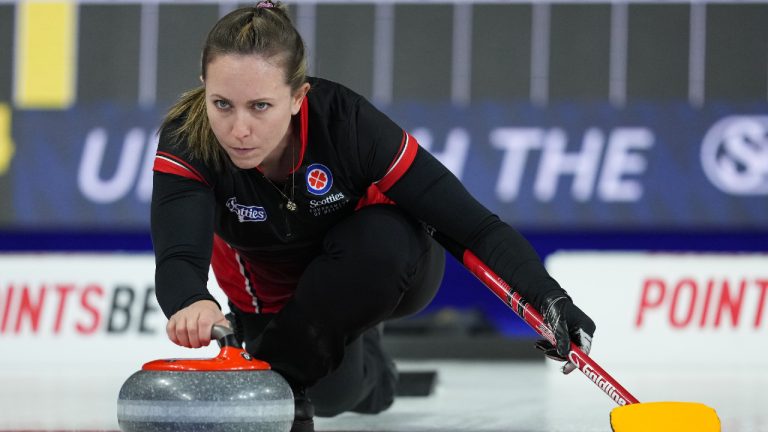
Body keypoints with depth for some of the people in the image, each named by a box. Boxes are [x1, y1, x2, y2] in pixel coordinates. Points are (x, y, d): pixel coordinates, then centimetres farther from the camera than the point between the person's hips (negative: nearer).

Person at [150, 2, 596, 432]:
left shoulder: (345, 119, -34)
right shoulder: (188, 140, -32)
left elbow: (472, 223, -34)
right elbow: (177, 256, -48)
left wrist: (547, 294, -50)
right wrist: (192, 304, -72)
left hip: (383, 267, -3)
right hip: (273, 288, 3)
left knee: (381, 239, -34)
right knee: (333, 392, -12)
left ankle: (286, 371, -15)